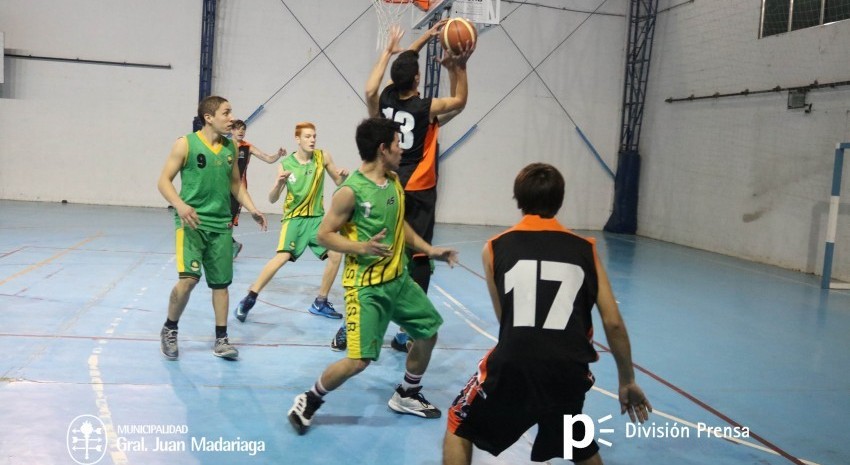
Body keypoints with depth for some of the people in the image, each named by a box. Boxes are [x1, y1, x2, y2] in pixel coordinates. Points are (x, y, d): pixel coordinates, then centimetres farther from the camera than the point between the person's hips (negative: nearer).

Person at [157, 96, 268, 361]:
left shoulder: (231, 147, 8)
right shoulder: (186, 144, -6)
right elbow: (164, 181, -6)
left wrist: (252, 209, 6)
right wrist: (180, 205, -23)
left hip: (221, 223, 5)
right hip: (192, 221, -5)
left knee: (221, 282, 7)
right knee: (189, 278, -17)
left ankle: (221, 339, 18)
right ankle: (169, 330, 7)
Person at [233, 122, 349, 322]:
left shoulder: (323, 157, -4)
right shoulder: (285, 165, -10)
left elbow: (339, 182, 7)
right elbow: (272, 199, -8)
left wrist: (344, 176, -17)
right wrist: (279, 184, -28)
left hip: (317, 217, 4)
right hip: (294, 218, -4)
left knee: (336, 254, -4)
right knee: (283, 256, -22)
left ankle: (320, 303, 13)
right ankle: (249, 299, -11)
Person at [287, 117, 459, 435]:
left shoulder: (394, 181, 6)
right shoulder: (351, 190, -18)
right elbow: (325, 235, -14)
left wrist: (429, 250, 14)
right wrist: (362, 247, -29)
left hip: (398, 278, 9)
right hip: (366, 286, -8)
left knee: (429, 331, 17)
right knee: (359, 360, -11)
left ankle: (407, 396, 37)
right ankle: (307, 402, 12)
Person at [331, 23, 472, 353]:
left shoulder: (385, 99, -1)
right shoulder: (426, 108, -11)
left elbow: (403, 66, 15)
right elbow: (460, 101, 9)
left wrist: (425, 37, 20)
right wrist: (459, 67, 6)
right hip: (418, 194, -4)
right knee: (418, 262, 3)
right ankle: (406, 333, 5)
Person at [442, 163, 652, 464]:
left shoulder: (495, 248, 9)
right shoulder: (585, 249, 11)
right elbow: (613, 323, 8)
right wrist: (627, 381, 18)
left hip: (512, 366, -2)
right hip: (570, 371, 2)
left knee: (459, 429, 25)